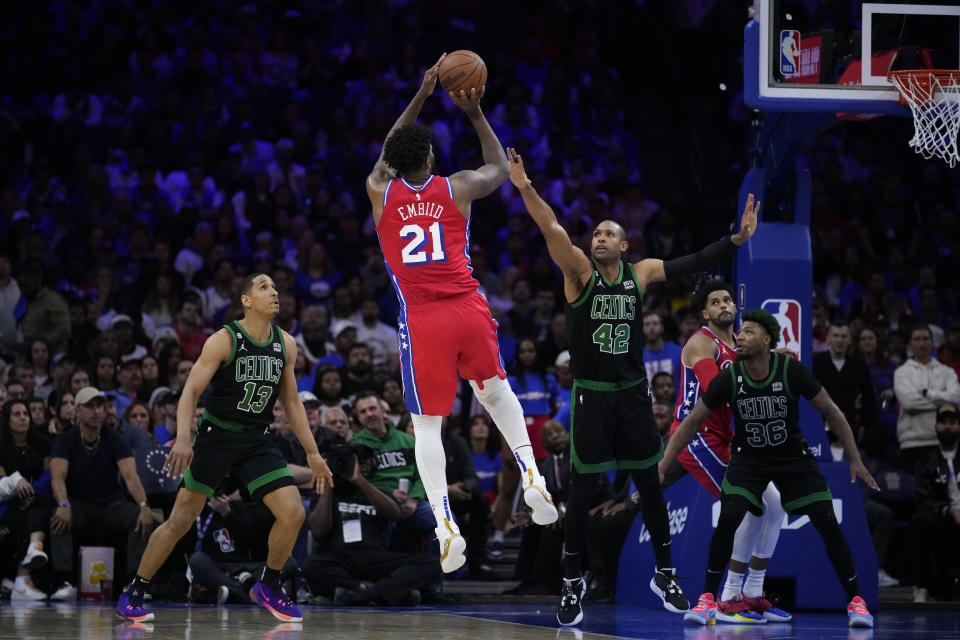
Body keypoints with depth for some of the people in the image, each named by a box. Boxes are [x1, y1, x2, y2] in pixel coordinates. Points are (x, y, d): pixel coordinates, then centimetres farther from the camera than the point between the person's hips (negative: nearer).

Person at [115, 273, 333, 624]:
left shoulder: (286, 345, 3)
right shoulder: (224, 340, -13)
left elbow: (291, 402, 13)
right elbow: (191, 390, -17)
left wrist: (312, 453, 11)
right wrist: (183, 438, -32)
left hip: (256, 438, 5)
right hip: (216, 435, -5)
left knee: (293, 513, -7)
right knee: (181, 520, -5)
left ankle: (268, 587, 14)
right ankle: (133, 594, 6)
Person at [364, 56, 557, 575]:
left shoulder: (379, 191, 2)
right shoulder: (457, 189, 1)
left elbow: (388, 153, 25)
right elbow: (500, 167, 24)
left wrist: (422, 95, 30)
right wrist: (475, 114, 28)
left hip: (422, 320, -1)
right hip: (469, 309, 1)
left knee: (426, 425, 3)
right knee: (494, 389, 27)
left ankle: (446, 526, -12)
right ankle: (531, 476, 11)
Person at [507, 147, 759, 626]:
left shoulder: (641, 273, 3)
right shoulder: (579, 270, -8)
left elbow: (692, 264, 5)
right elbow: (554, 231, -23)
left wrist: (737, 238, -6)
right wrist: (526, 190, -39)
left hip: (633, 394, 3)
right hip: (591, 396, -3)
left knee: (649, 486, 9)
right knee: (582, 489, 0)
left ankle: (664, 574, 23)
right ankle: (572, 583, 11)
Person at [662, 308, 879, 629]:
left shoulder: (792, 371, -23)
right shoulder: (728, 379, -20)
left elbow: (830, 412, -11)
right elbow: (691, 423, -10)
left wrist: (855, 460, -14)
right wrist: (661, 468, -14)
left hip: (794, 456, 0)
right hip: (749, 457, 0)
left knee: (829, 525, -8)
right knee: (727, 520, -21)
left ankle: (855, 601, 6)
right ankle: (708, 600, -9)